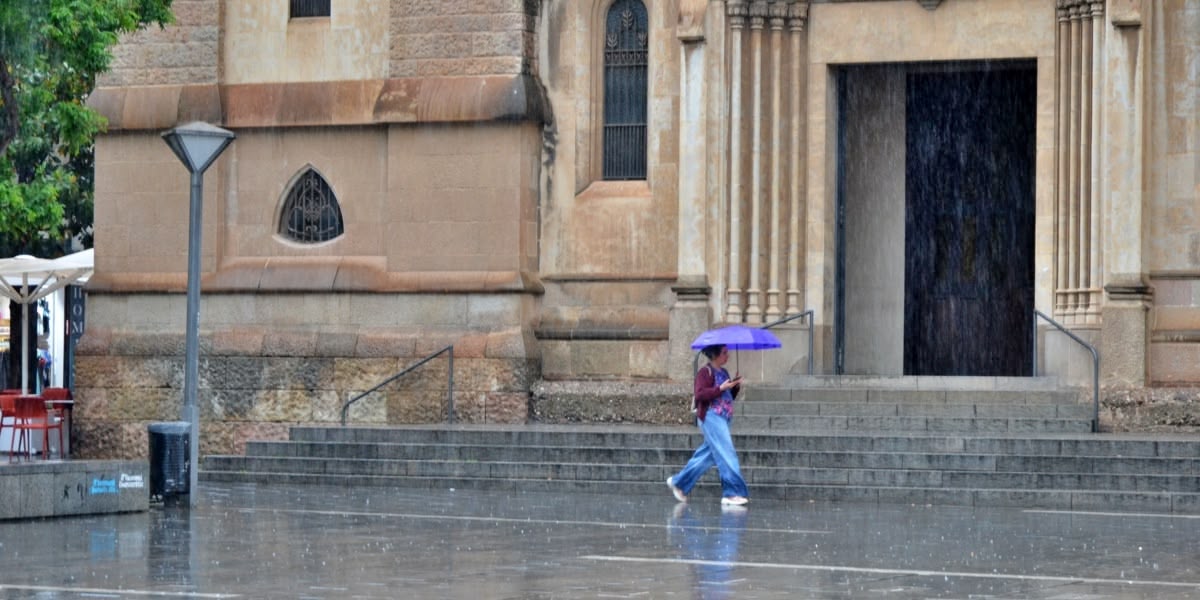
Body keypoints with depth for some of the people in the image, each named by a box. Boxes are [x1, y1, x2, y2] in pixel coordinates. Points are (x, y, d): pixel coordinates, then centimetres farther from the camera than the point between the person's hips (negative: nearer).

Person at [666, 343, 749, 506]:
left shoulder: (723, 372, 18)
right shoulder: (705, 372, -8)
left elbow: (729, 397, 21)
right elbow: (700, 394, -18)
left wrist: (736, 386, 2)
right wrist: (721, 388, -21)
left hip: (722, 418, 9)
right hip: (711, 417, -9)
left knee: (707, 455, 12)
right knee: (726, 454, -12)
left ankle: (679, 482, 23)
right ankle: (732, 493, -12)